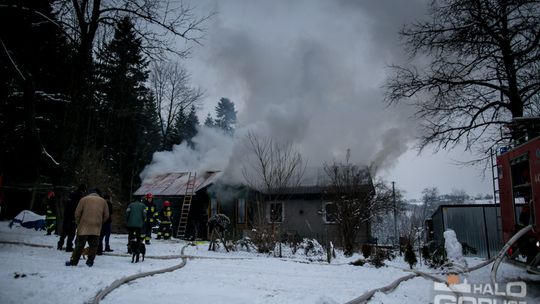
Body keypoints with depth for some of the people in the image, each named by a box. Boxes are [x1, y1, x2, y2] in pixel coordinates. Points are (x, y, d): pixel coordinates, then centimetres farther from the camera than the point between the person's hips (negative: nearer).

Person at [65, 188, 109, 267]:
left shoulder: (84, 199, 4)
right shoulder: (103, 201, 10)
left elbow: (77, 213, 1)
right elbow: (106, 215, 10)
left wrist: (78, 223, 14)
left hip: (84, 226, -1)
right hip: (96, 228, 1)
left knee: (79, 245, 7)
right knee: (93, 245, 8)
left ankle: (74, 261, 14)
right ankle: (90, 261, 8)